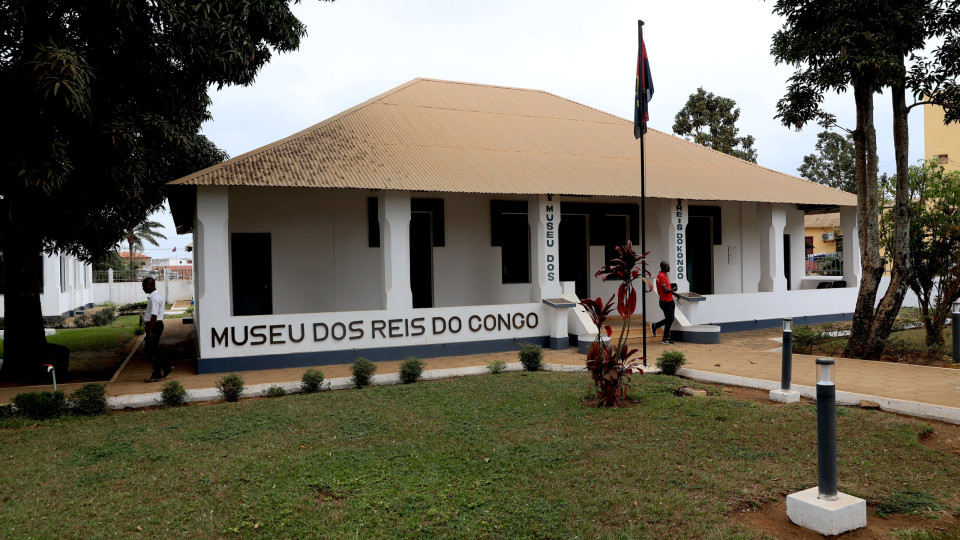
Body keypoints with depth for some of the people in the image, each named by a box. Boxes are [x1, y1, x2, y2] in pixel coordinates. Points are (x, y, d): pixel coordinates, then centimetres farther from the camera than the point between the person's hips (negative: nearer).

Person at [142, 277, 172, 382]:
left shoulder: (154, 298, -20)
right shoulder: (158, 294, 12)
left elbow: (154, 316, -24)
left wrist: (150, 331, -23)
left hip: (154, 326, -10)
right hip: (157, 324, 10)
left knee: (152, 351, -1)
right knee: (149, 349, 17)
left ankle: (157, 375, 8)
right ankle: (166, 366, 18)